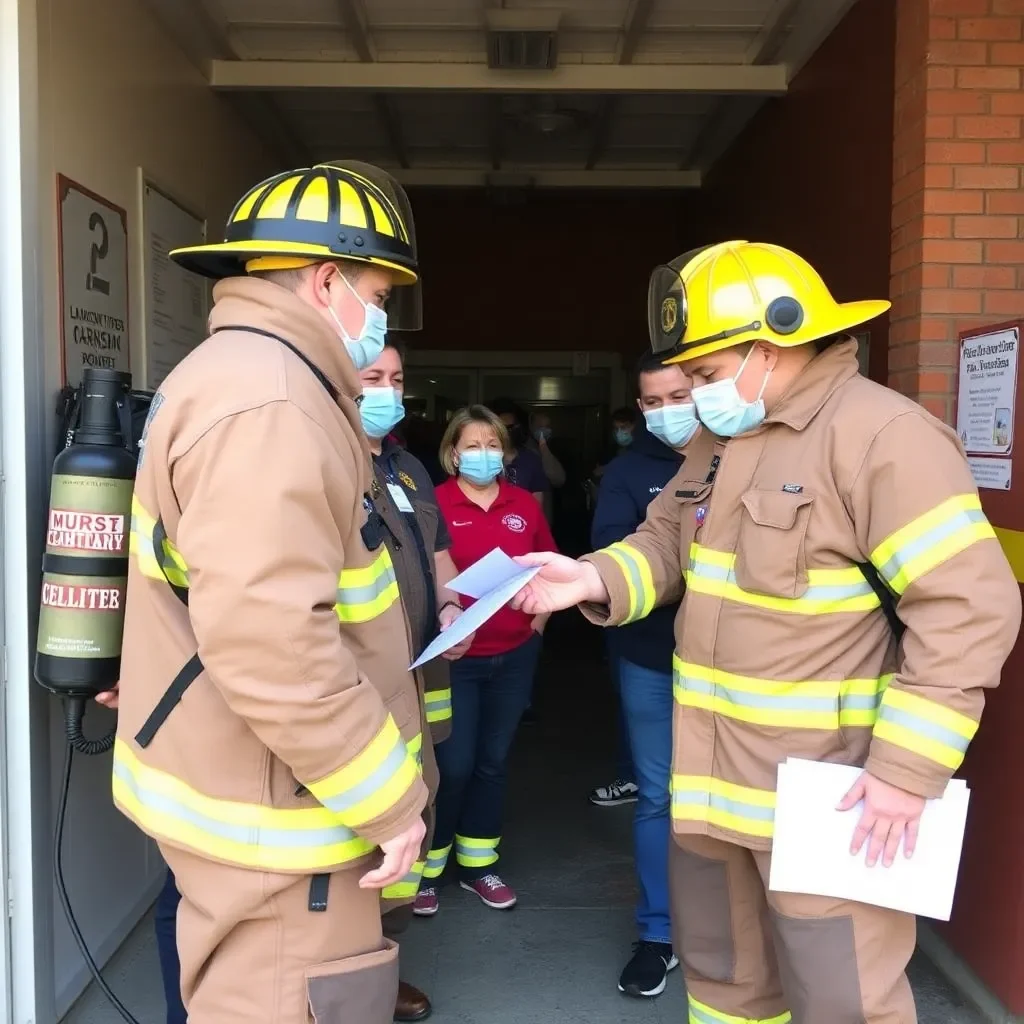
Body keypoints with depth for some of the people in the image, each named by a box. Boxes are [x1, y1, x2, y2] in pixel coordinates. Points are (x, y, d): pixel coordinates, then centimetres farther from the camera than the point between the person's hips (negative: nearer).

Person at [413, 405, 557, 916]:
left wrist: (540, 617, 7)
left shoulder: (524, 504, 4)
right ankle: (426, 867, 19)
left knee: (493, 761, 14)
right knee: (453, 765, -2)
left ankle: (477, 864, 29)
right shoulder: (434, 504, -10)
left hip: (514, 654, 5)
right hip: (453, 655, -4)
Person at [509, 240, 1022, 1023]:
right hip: (717, 776, 8)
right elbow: (666, 542, 15)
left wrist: (908, 769, -23)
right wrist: (595, 579, -6)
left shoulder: (883, 434, -18)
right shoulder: (724, 441, 11)